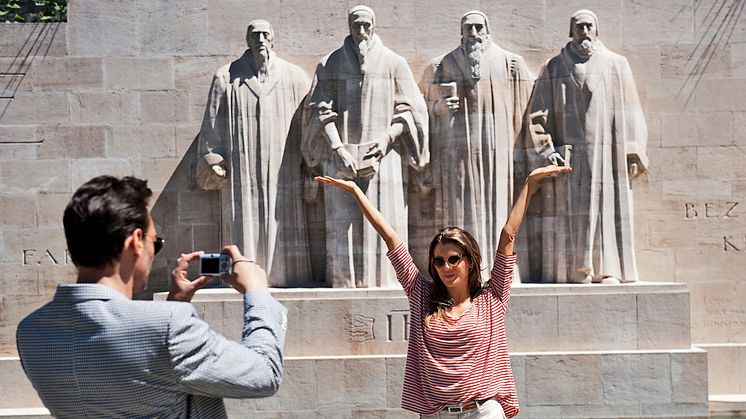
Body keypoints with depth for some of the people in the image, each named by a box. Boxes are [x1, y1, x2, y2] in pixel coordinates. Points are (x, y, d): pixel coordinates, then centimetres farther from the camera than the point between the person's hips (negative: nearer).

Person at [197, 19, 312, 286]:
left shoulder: (294, 77, 7)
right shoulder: (226, 77, 6)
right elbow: (213, 122, 6)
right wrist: (213, 162, 0)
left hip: (282, 168, 1)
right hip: (242, 169, 0)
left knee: (283, 222, 0)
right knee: (245, 222, -2)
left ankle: (283, 274, 8)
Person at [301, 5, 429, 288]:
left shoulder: (393, 63, 8)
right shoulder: (330, 65, 9)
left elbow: (408, 109, 6)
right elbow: (321, 111, 2)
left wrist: (388, 138, -10)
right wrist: (338, 149, -11)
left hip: (384, 156, 0)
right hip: (342, 156, 0)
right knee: (344, 226, -3)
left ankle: (385, 283, 2)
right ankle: (346, 284, 1)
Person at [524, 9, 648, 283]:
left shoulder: (616, 65, 9)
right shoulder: (554, 68, 7)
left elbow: (629, 112, 6)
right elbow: (538, 113, 3)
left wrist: (633, 154, -2)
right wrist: (546, 148, -9)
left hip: (607, 152, 1)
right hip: (569, 153, 0)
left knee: (608, 207, -1)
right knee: (571, 210, -4)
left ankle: (609, 269, 3)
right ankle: (577, 268, 0)